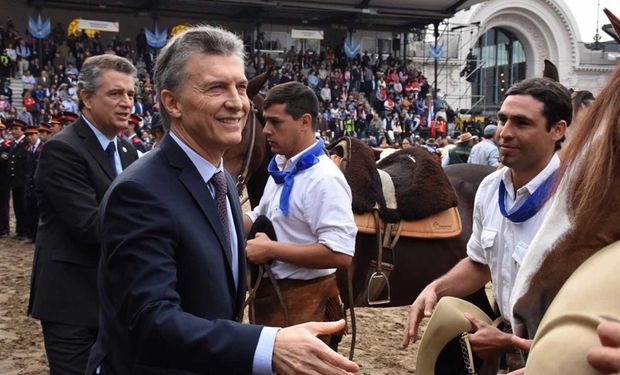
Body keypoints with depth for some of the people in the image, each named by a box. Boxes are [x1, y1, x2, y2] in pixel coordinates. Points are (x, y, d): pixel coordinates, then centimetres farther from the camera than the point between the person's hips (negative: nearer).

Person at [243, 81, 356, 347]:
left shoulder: (323, 178, -23)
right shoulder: (280, 168, 6)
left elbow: (340, 253, -30)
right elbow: (261, 218, 21)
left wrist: (270, 249, -26)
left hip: (302, 300, -9)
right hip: (270, 292, 9)